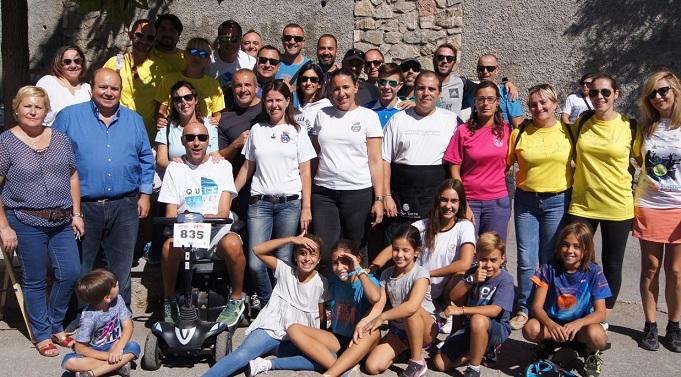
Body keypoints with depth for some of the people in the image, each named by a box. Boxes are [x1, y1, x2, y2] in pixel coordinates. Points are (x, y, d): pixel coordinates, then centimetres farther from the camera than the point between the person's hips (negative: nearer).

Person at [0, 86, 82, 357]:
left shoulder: (60, 139, 7)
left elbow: (73, 177, 13)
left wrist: (76, 214, 8)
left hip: (62, 221, 4)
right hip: (26, 223, -4)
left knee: (70, 273, 2)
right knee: (35, 281, 6)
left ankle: (56, 326, 25)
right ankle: (42, 335, 22)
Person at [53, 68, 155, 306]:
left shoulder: (134, 120, 10)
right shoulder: (69, 116, 1)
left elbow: (146, 160, 14)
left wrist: (145, 194, 8)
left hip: (125, 207, 2)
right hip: (83, 207, -2)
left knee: (121, 269, 10)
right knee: (79, 271, 7)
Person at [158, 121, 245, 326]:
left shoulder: (222, 166, 8)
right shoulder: (175, 168, 11)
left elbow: (224, 212, -2)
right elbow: (171, 214, 5)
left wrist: (208, 219, -23)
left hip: (217, 232, -1)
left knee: (232, 244, -34)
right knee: (169, 246, -32)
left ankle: (236, 300, -12)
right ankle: (169, 301, -9)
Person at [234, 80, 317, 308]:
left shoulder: (297, 131, 6)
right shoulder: (256, 130, 12)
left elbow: (305, 172, 3)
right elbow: (247, 167, 16)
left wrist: (306, 208, -3)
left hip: (290, 203, -1)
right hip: (259, 203, 1)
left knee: (284, 261, 0)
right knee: (255, 263, -6)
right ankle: (267, 304, 15)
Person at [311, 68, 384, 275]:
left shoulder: (368, 116, 2)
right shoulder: (322, 115, 11)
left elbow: (375, 161, -1)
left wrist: (378, 199, -8)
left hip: (358, 192, -2)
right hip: (323, 192, 2)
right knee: (325, 253, -3)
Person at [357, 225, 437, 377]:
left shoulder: (420, 274, -18)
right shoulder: (386, 274, 0)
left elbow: (412, 306, -35)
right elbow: (378, 306, -7)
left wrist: (382, 317, -29)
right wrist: (363, 322, -26)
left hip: (425, 330, -4)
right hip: (398, 330, 4)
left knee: (411, 310, -38)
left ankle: (417, 361, -18)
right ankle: (406, 349, 11)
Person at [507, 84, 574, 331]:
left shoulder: (568, 132, 1)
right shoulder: (520, 133, 2)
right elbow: (506, 163, 7)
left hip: (557, 201, -1)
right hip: (526, 201, 1)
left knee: (550, 260, 7)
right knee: (526, 260, 1)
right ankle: (523, 309, 14)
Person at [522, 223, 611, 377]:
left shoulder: (593, 272, -10)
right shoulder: (549, 269, -9)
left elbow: (600, 313, -13)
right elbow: (537, 306, -13)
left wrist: (578, 323, -34)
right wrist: (550, 324, -35)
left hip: (581, 325, -1)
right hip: (552, 323, 1)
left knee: (596, 335, -36)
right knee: (530, 329, -31)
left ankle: (591, 353, 3)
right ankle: (547, 344, 6)